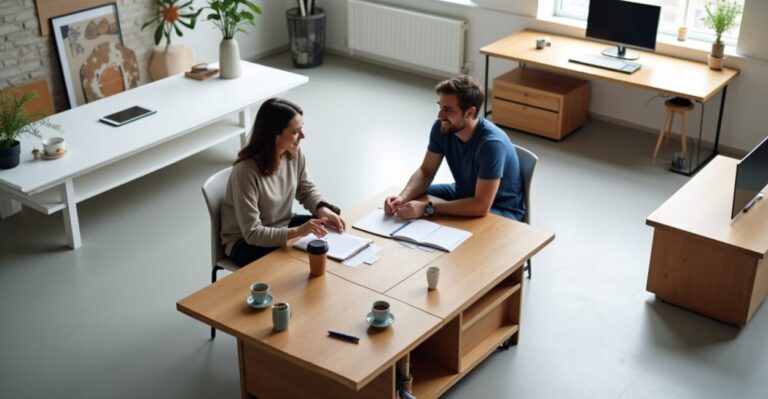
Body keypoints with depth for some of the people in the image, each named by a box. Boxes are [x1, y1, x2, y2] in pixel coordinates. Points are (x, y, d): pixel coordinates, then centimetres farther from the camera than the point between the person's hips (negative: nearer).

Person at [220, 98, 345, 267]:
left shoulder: (294, 154, -11)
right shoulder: (246, 171, -30)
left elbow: (307, 190, 5)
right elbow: (252, 233, -29)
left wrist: (324, 210, -16)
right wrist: (297, 231, -40)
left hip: (282, 227, 7)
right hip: (245, 242, -7)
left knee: (334, 234, -7)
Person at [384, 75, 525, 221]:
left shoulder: (491, 143, -35)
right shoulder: (442, 127, -15)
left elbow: (481, 206, -36)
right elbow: (426, 171, -4)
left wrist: (427, 208, -38)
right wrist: (404, 197, -25)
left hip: (501, 209, -7)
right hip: (464, 193, 7)